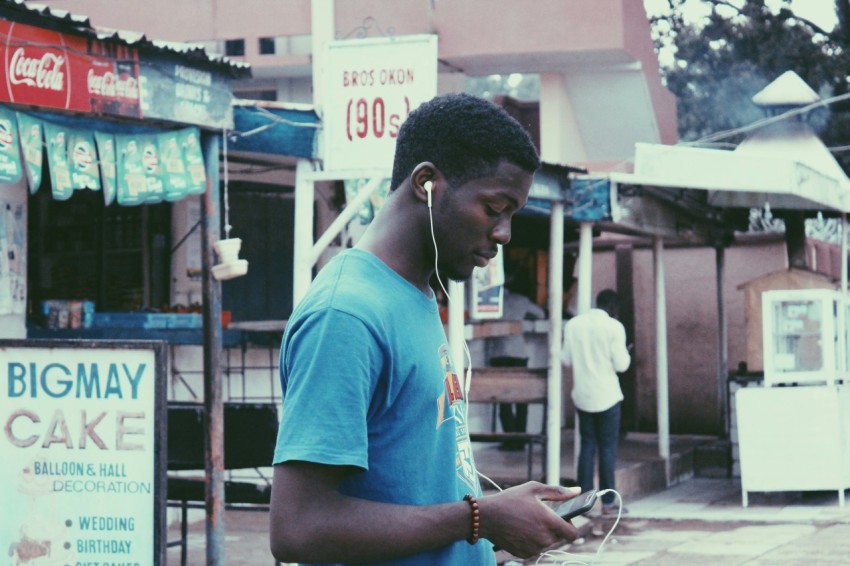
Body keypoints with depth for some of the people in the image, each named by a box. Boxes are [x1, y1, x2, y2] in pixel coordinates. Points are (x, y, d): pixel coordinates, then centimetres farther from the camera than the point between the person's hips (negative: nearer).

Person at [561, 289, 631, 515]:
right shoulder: (614, 327, -10)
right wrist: (626, 354, 10)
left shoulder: (572, 324, 3)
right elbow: (621, 365, -10)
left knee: (587, 446, 10)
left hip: (582, 395, 4)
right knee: (608, 448, 3)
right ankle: (607, 502, 4)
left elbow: (566, 359, 6)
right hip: (607, 395, -4)